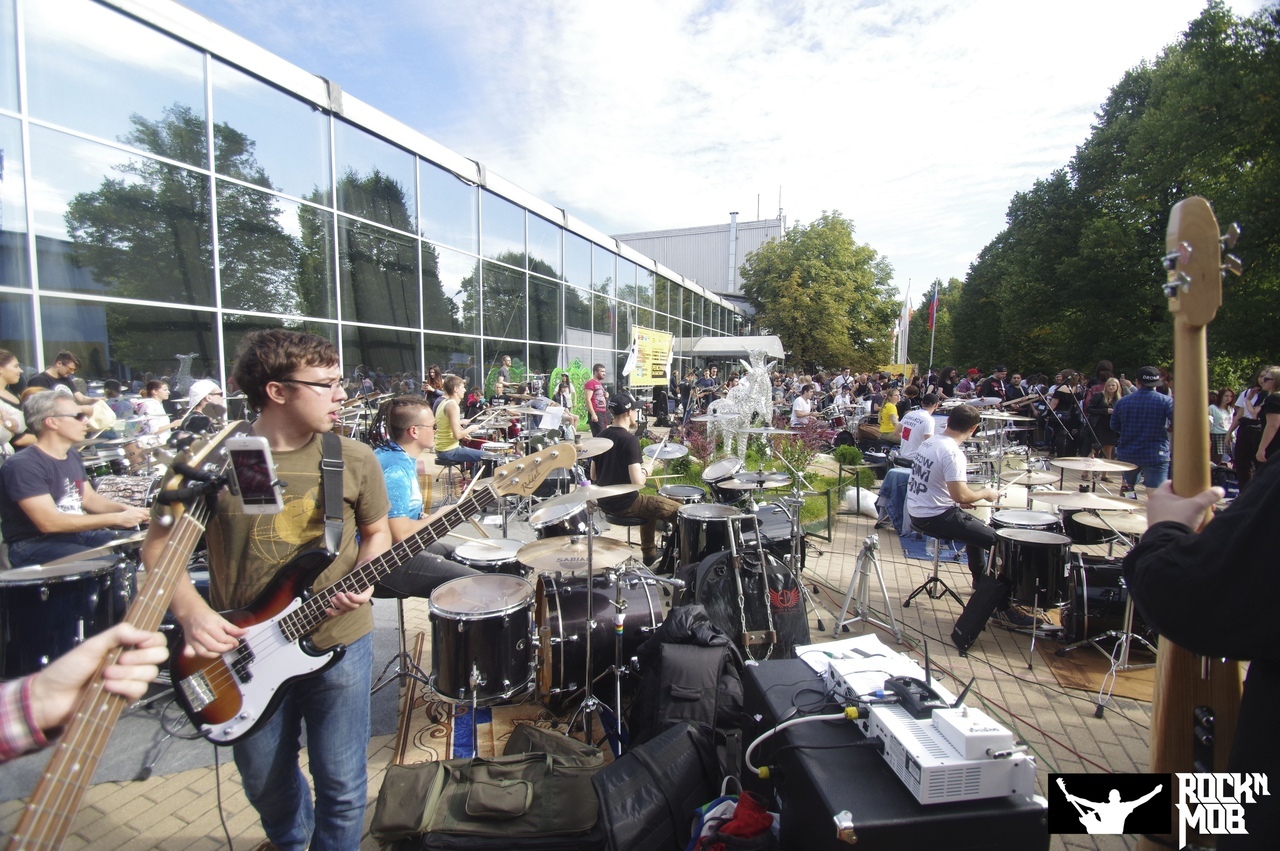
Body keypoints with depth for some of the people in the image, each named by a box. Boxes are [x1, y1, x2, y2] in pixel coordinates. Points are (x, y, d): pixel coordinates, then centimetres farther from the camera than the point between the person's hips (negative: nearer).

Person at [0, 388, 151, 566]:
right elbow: (49, 522, -25)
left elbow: (89, 498, 15)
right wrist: (116, 518, -25)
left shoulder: (72, 455, 9)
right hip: (34, 546, -8)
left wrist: (125, 509, -5)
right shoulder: (22, 466, -19)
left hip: (77, 533, 8)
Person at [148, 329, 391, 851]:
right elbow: (159, 544, -1)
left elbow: (376, 531, 5)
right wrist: (190, 611, -16)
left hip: (338, 641, 0)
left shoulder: (354, 460, -8)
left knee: (342, 786, 9)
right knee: (265, 782, 24)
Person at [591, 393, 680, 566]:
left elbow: (593, 476, 11)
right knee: (679, 511, 5)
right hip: (625, 504, -8)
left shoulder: (602, 436, 4)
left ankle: (649, 554, 39)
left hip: (605, 502, 8)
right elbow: (638, 482, -25)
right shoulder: (630, 440, -19)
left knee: (651, 503, 32)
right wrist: (646, 470, -4)